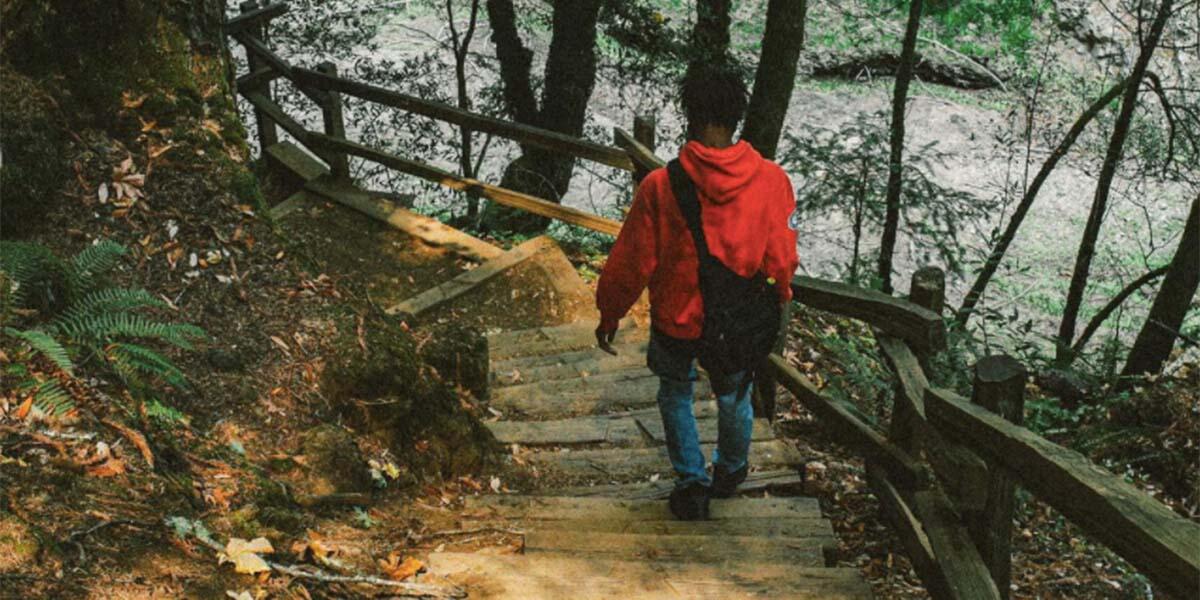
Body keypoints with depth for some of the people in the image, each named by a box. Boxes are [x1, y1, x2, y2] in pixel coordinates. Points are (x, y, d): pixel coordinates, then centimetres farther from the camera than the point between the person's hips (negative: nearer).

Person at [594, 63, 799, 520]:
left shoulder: (660, 186, -24)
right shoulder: (771, 180, -18)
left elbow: (632, 263, -15)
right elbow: (781, 260, -7)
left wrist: (609, 314, 2)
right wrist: (780, 296, 15)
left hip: (676, 318, -2)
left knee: (676, 392, 26)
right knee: (734, 395, 28)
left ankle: (692, 483, 29)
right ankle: (730, 472, 51)